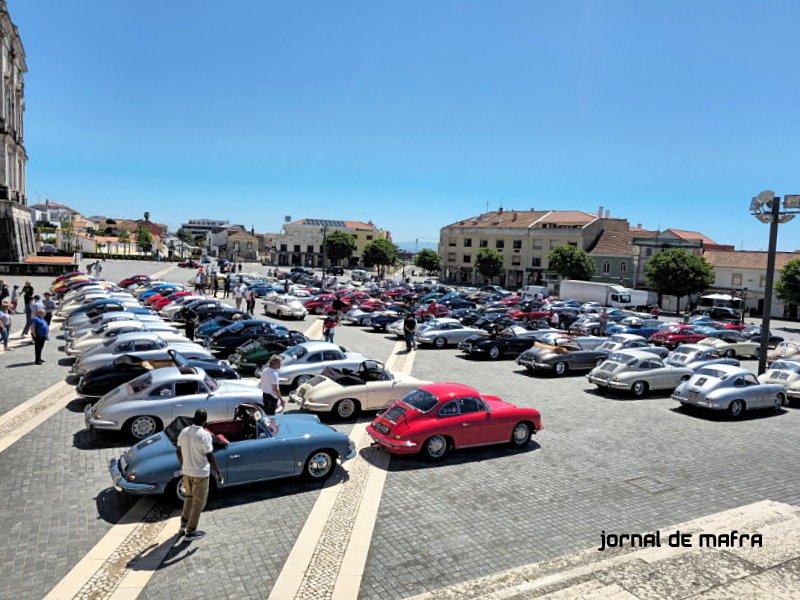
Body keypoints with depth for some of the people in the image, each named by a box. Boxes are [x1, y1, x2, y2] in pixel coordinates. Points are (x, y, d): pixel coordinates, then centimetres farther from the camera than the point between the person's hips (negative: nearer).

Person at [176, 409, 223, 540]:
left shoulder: (183, 432, -4)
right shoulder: (205, 435, -23)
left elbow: (178, 451, 7)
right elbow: (210, 457, -20)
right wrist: (218, 472, -8)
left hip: (186, 472, 6)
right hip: (200, 474, -6)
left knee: (188, 498, 26)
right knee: (198, 503, 10)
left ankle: (183, 526, 34)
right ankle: (191, 532, 19)